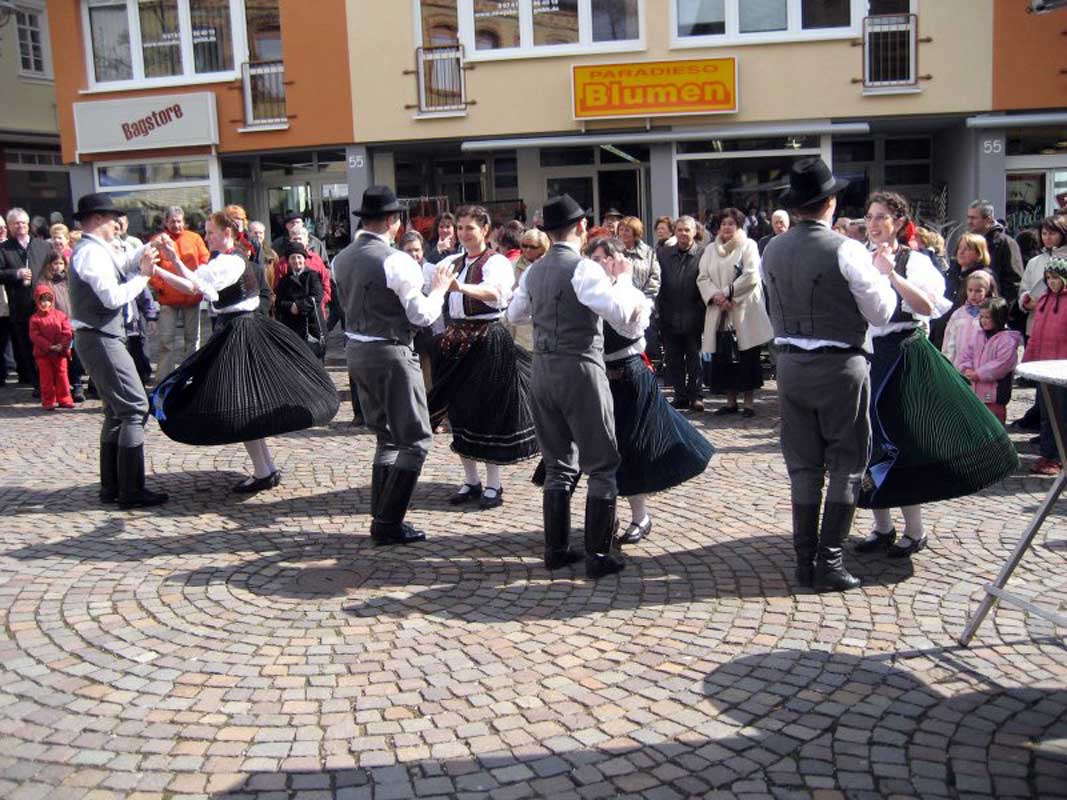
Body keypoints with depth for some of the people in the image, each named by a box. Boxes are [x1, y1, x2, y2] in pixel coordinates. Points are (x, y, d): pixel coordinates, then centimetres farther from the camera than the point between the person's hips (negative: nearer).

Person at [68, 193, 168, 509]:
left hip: (97, 339, 11)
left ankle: (111, 486, 21)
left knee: (117, 410, 16)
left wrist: (147, 251, 9)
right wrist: (143, 275, -13)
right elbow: (113, 297, -24)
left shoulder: (95, 250, 15)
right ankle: (131, 491, -10)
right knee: (135, 408, -11)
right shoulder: (92, 253, -16)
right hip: (101, 340, -11)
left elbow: (121, 264, 24)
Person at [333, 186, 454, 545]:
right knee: (416, 440, 2)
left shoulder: (342, 260, 7)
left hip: (357, 350, 8)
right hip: (391, 354, -8)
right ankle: (388, 523, 1)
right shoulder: (395, 261, -17)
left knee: (387, 435, 20)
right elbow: (422, 316, -17)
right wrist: (439, 288, 0)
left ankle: (381, 516, 23)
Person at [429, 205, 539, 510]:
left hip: (487, 341, -6)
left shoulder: (496, 262, -9)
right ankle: (470, 480, 22)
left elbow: (495, 292, -30)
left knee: (489, 410, -1)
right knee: (459, 409, 10)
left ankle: (493, 484, 10)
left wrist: (462, 287, -46)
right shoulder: (451, 263, 14)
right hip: (456, 340, 7)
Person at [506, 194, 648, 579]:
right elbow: (621, 313, -21)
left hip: (542, 371, 7)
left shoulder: (533, 272, 9)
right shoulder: (583, 268, -12)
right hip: (580, 371, -7)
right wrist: (623, 278, -5)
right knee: (601, 467, 3)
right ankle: (597, 556, 4)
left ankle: (556, 549, 20)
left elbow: (514, 314, 24)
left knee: (558, 466, 16)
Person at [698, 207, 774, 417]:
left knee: (747, 358, -2)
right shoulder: (710, 249, 14)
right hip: (719, 312, 4)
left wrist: (726, 293, -14)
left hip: (744, 311, -4)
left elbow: (751, 276, -10)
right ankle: (731, 401, 13)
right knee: (723, 359, 4)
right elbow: (703, 278, 6)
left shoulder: (748, 246, 2)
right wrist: (715, 296, -13)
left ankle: (748, 402, 5)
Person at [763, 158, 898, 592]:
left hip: (790, 364, 5)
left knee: (804, 466, 12)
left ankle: (805, 560, 17)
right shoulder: (846, 251, -14)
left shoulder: (772, 250, 2)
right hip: (840, 366, -5)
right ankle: (829, 562, 5)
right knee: (845, 465, 7)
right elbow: (881, 313, -7)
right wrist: (883, 275, 9)